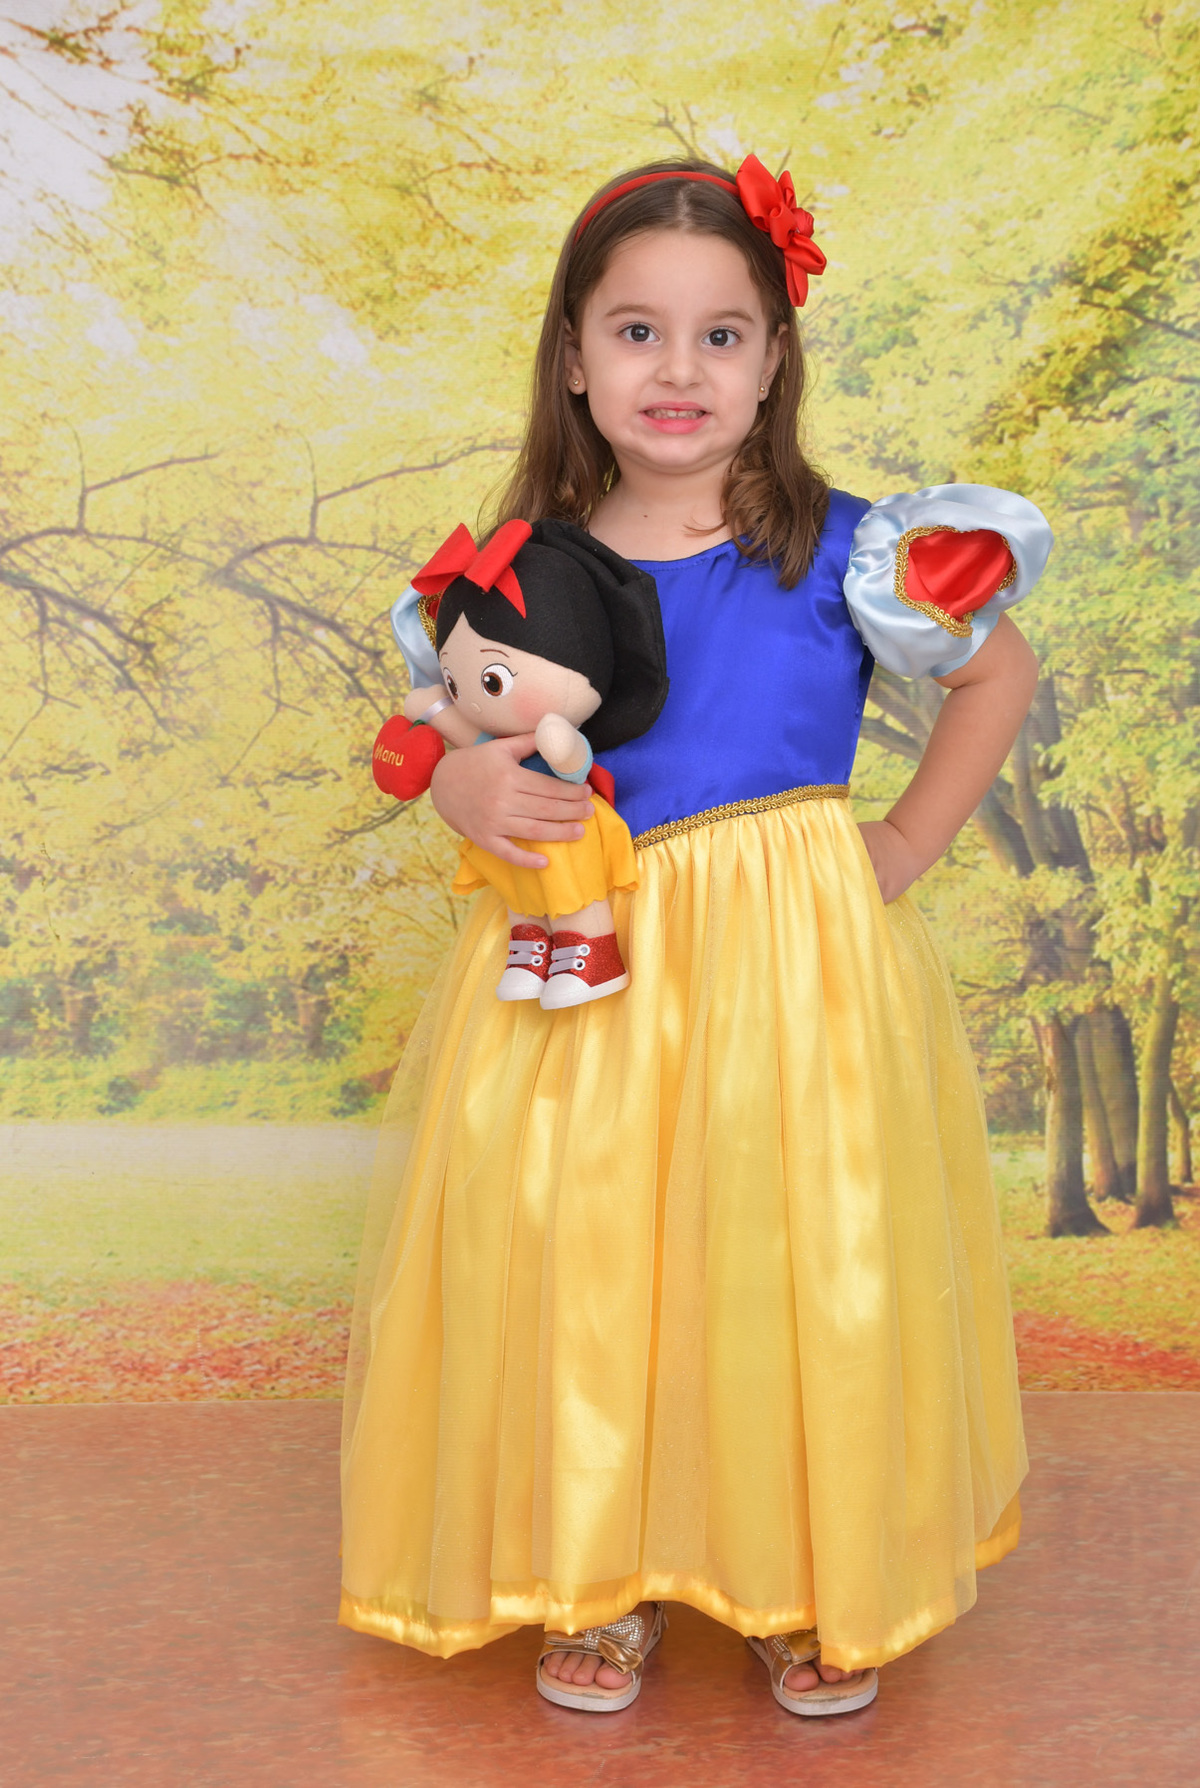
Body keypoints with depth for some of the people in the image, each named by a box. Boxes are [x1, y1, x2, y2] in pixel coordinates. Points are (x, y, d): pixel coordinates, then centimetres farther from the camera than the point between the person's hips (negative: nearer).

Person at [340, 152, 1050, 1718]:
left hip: (792, 963, -1)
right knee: (584, 1253, 6)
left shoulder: (833, 549, -6)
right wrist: (465, 791, -12)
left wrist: (909, 842, 1)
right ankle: (604, 1570, 29)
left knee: (797, 1261, 5)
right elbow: (466, 741, 12)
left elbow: (1001, 670, 7)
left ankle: (811, 1577, 29)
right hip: (586, 970, 2)